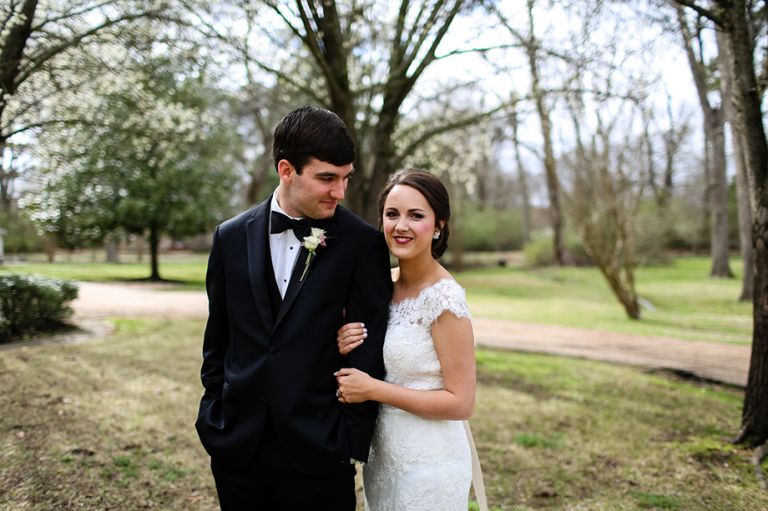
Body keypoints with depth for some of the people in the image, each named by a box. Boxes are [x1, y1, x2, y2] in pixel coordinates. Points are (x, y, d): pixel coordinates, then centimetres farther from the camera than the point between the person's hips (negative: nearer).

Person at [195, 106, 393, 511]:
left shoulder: (363, 243, -8)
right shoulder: (231, 237, 2)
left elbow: (369, 352, -6)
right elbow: (218, 338, 9)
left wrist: (352, 442, -8)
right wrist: (214, 416, 6)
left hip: (317, 452, -3)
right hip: (235, 447, 3)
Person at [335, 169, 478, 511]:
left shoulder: (444, 297, -21)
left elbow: (461, 402, -19)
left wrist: (373, 389, -20)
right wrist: (349, 350, -9)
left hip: (428, 466, -7)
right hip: (382, 456, 7)